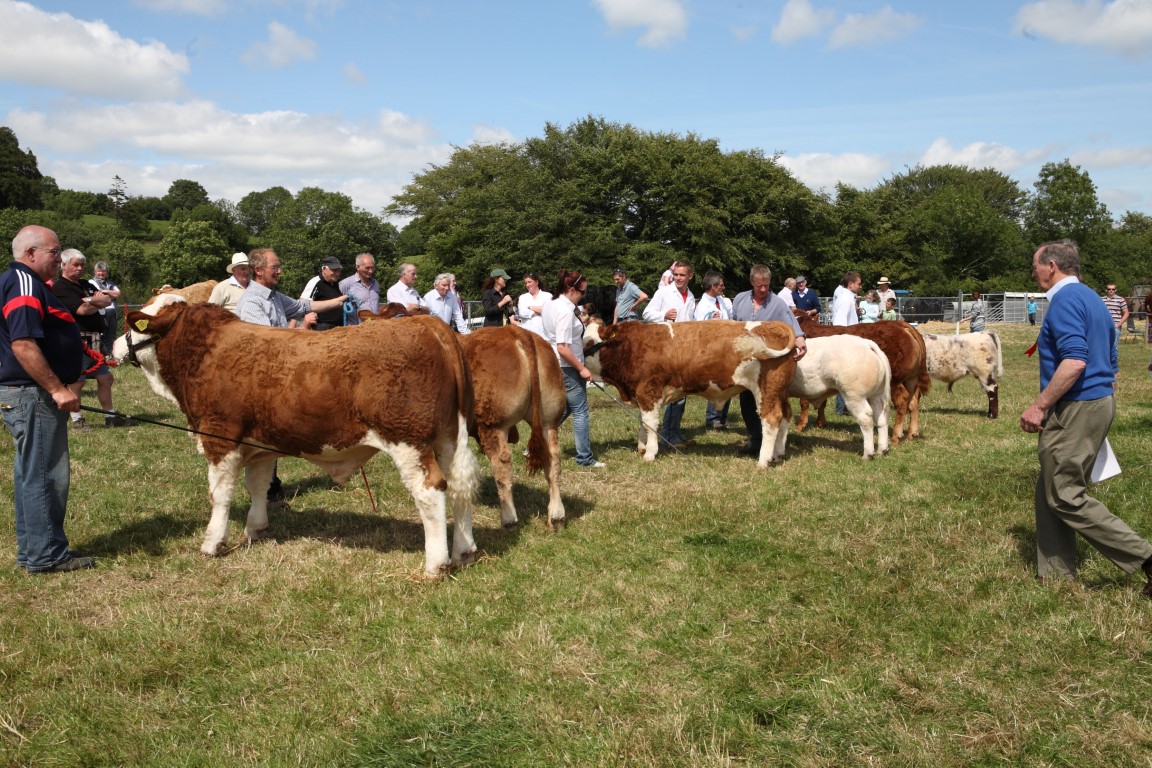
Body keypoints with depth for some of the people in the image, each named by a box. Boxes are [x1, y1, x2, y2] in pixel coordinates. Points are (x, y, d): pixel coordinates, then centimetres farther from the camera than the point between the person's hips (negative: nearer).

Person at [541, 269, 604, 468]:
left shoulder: (550, 304, 7)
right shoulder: (566, 311, -21)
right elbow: (562, 348, -25)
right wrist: (581, 368, -19)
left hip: (553, 365, 9)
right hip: (567, 368, -9)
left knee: (563, 409, 18)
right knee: (580, 411, 1)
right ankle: (585, 458, 7)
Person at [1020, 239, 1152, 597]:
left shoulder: (1065, 300, -14)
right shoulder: (1092, 298, 17)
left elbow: (1075, 361, -26)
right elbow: (1110, 364, 21)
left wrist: (1038, 406, -21)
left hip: (1074, 408, -10)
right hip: (1100, 402, 10)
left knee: (1065, 497, -4)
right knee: (1051, 491, 14)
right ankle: (1056, 573, 19)